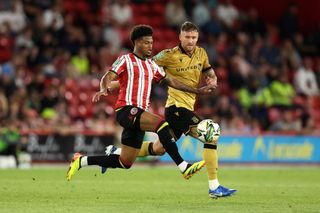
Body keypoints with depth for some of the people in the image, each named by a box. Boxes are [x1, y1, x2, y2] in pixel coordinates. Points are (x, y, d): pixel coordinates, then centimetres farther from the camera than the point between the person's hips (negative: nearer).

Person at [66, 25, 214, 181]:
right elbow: (108, 77, -9)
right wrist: (104, 89, -32)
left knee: (125, 163, 7)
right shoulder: (126, 60, 2)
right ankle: (184, 167, -35)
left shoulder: (151, 65, 23)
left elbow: (170, 81, 28)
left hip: (139, 114, 8)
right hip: (126, 110, -8)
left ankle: (80, 161, 20)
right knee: (162, 124, -30)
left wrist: (197, 90, 25)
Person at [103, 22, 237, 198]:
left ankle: (116, 152, 32)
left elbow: (209, 72, 23)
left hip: (188, 107, 8)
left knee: (158, 149, 17)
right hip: (177, 106, -8)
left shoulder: (201, 53, 9)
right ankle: (214, 187, -18)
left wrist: (212, 80, -2)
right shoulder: (169, 55, -9)